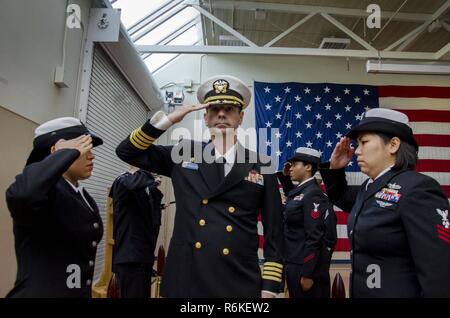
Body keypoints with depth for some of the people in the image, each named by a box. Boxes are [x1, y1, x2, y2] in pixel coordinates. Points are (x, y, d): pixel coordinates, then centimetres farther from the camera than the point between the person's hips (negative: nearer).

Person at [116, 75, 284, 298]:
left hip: (239, 284, -1)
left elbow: (274, 232, 2)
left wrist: (270, 288, -2)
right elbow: (127, 152, 6)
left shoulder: (261, 167, 0)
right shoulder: (183, 154, 5)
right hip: (184, 281, 1)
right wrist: (168, 119, -5)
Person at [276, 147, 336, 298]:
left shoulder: (313, 194, -19)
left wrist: (308, 274, -20)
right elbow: (291, 196, 31)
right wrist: (284, 177, 14)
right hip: (294, 262, 9)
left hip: (304, 265, -9)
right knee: (296, 295, 20)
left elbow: (314, 237, -22)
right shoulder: (300, 190, 6)